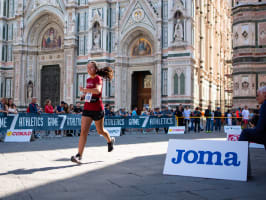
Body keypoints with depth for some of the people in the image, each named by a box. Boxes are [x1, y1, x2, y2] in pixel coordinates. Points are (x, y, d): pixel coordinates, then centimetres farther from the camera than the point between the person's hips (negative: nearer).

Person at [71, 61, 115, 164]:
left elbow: (98, 90, -31)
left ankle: (110, 141, 47)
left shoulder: (98, 78, -11)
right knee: (83, 131, -8)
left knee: (100, 131, 14)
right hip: (87, 109, 5)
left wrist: (84, 90, -30)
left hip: (97, 109, -5)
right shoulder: (88, 80, 11)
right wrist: (85, 94, 11)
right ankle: (79, 155, -12)